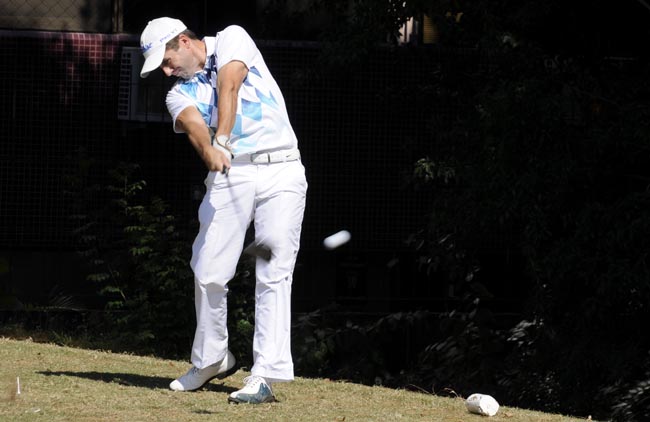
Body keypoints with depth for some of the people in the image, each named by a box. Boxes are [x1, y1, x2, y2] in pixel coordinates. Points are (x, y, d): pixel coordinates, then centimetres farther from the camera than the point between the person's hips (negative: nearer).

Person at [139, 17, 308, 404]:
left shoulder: (232, 39, 8)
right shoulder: (180, 94, 13)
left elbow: (229, 85, -11)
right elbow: (193, 124, -11)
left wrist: (222, 140, -25)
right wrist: (210, 152, -33)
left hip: (281, 172, -3)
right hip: (229, 176, 4)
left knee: (274, 275, -9)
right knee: (209, 273, -2)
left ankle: (266, 375, -14)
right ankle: (211, 360, 18)